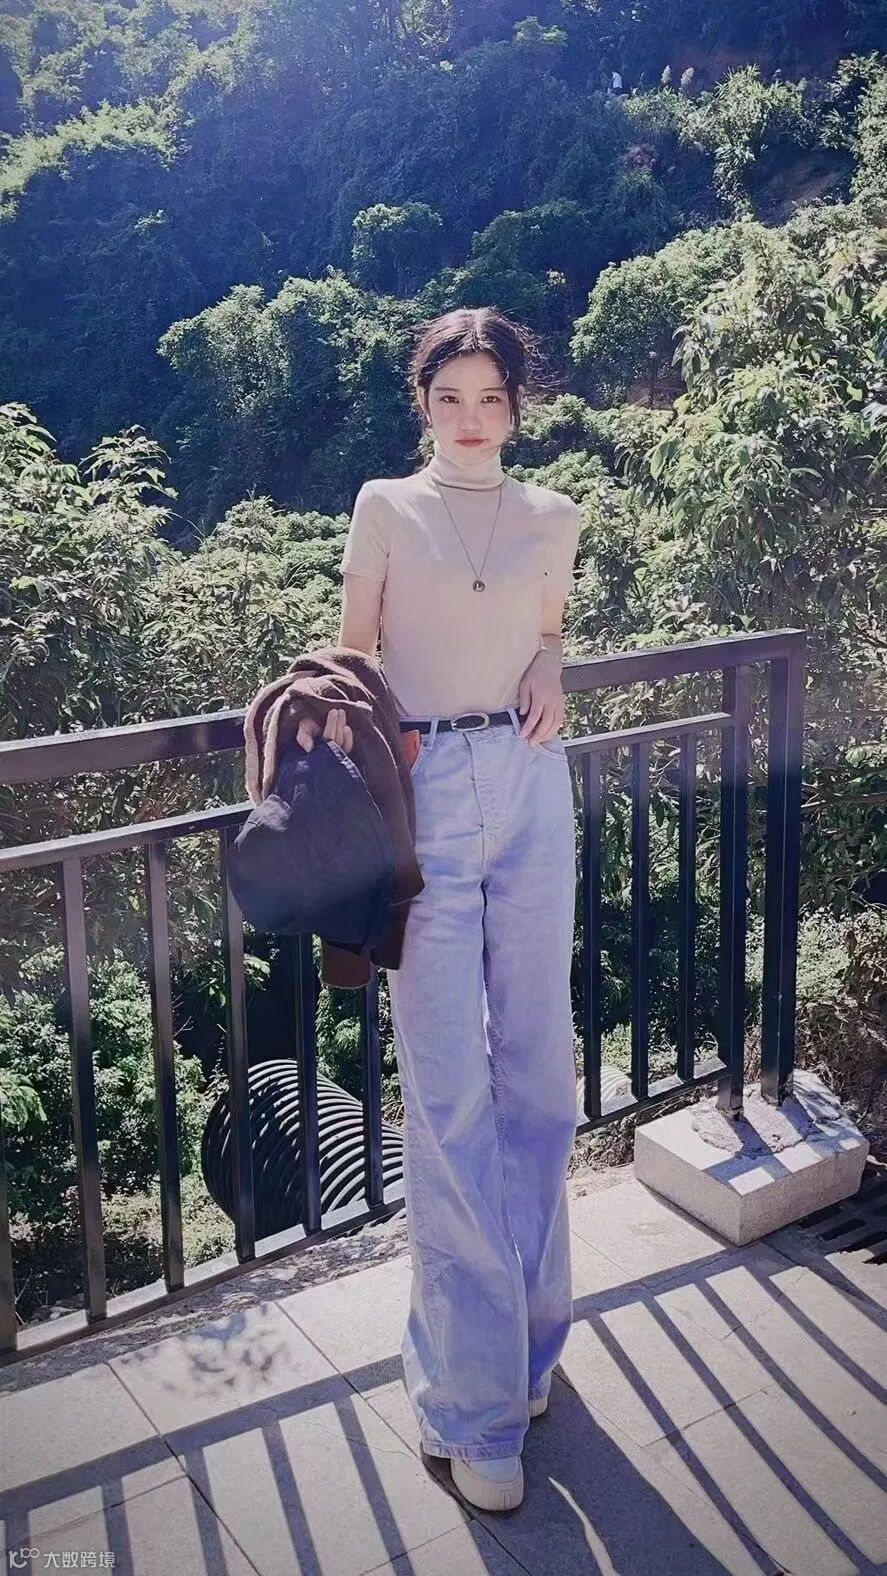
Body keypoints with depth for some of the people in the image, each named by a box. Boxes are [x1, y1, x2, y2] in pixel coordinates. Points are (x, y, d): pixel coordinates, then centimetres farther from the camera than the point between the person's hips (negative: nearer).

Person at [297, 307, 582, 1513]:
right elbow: (352, 647, 6)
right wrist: (336, 709, -15)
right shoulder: (386, 507, 5)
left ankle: (526, 1333, 25)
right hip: (425, 791, -3)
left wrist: (550, 686, 0)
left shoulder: (550, 518, 12)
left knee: (536, 1066, 7)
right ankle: (473, 1399, 6)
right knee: (448, 1091, -4)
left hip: (528, 784, 3)